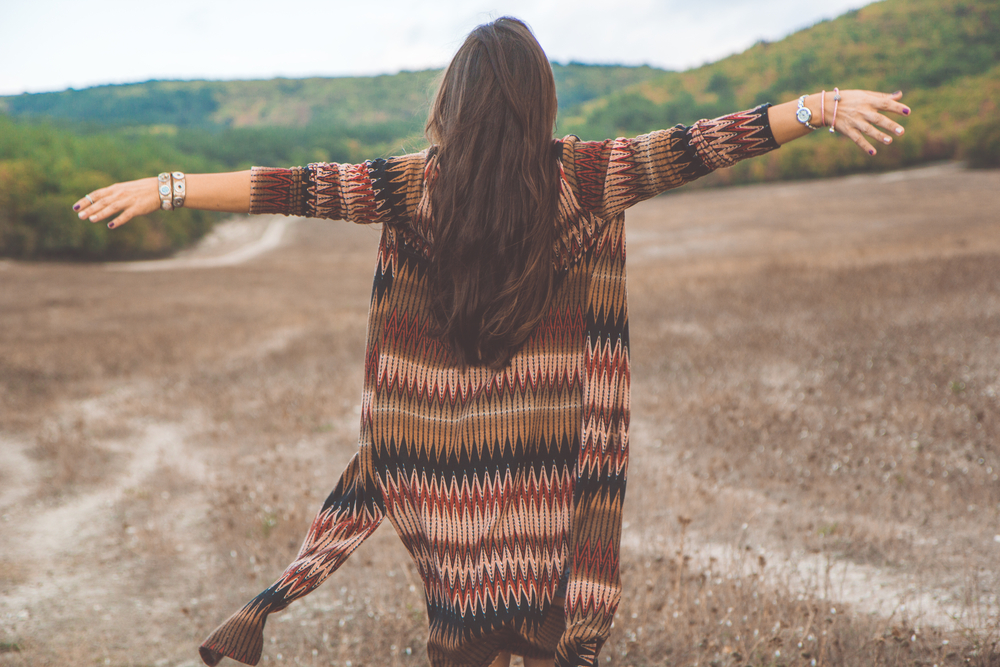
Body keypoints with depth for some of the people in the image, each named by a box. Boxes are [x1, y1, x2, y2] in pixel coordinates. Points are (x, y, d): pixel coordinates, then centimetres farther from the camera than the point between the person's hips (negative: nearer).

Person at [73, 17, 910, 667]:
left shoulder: (417, 185, -6)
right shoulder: (583, 179, -8)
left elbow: (301, 189, -3)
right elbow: (698, 147, -9)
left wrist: (169, 188, 4)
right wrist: (824, 107, -6)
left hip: (443, 468, 2)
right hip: (552, 470, -1)